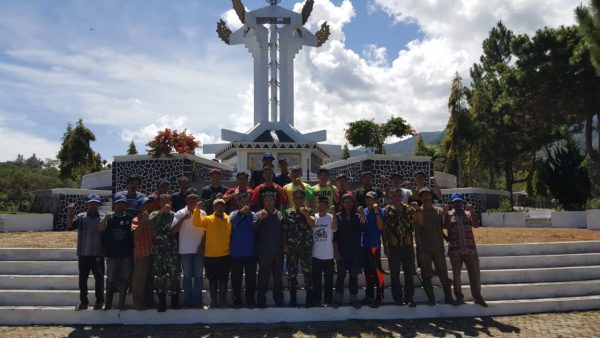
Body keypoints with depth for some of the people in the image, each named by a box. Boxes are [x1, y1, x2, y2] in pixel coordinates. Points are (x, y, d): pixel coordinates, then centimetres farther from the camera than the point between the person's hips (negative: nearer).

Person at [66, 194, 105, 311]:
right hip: (83, 254, 3)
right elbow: (69, 227, -6)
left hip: (97, 254, -2)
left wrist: (102, 253, -5)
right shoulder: (81, 217, 4)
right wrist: (69, 214, -19)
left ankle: (99, 301, 16)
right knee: (82, 278, 11)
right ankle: (83, 301, 24)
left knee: (99, 278, 3)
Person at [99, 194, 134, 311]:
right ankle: (108, 304, 18)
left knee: (125, 280, 5)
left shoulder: (129, 218, 5)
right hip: (112, 254, -1)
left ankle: (121, 304, 14)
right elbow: (100, 229, -14)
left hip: (127, 254, 1)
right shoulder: (109, 218, 1)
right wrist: (106, 217, -29)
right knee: (111, 280, 7)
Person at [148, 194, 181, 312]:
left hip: (173, 250, 0)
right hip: (159, 250, 0)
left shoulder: (174, 215, 7)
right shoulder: (155, 214, 7)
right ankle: (162, 302, 15)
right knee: (160, 275, 5)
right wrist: (162, 211, -19)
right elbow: (150, 222, -17)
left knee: (174, 274, 2)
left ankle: (174, 300, 15)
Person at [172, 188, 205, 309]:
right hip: (185, 250, -1)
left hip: (199, 249, 1)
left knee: (198, 276, 6)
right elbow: (174, 230, -9)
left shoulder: (202, 213, 3)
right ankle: (187, 301, 15)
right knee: (187, 276, 7)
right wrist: (183, 219, -20)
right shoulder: (180, 213, -2)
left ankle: (197, 301, 15)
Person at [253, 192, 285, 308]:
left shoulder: (280, 215, 10)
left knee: (278, 275, 12)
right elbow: (254, 229, -16)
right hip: (264, 251, -4)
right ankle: (261, 300, 7)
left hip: (278, 251, 4)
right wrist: (260, 219, -30)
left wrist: (284, 245, 6)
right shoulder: (260, 214, -2)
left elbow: (283, 231, 12)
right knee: (263, 275, -1)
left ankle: (278, 299, 22)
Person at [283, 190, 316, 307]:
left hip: (306, 247, -1)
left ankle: (309, 297, 9)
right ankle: (293, 297, 16)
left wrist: (305, 213, -20)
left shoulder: (308, 211, 4)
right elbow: (284, 230, 6)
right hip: (291, 247, 1)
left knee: (307, 271, 0)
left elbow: (313, 224, -12)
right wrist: (285, 244, -1)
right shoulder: (288, 212, 7)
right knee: (292, 272, 6)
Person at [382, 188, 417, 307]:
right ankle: (398, 298, 18)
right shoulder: (387, 210, 2)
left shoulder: (409, 209, 7)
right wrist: (386, 246, -6)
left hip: (408, 245, 1)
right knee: (394, 274, 6)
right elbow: (384, 229, 0)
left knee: (409, 273, 3)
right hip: (393, 247, -1)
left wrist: (416, 209, -13)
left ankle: (409, 298, 10)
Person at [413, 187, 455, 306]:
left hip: (438, 248, 1)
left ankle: (448, 297, 13)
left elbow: (444, 227, 4)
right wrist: (420, 249, -8)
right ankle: (431, 298, 14)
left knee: (443, 274, 4)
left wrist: (446, 215, -13)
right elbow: (416, 232, -2)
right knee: (426, 275, 3)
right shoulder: (418, 212, 1)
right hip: (424, 249, -1)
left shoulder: (439, 211, 8)